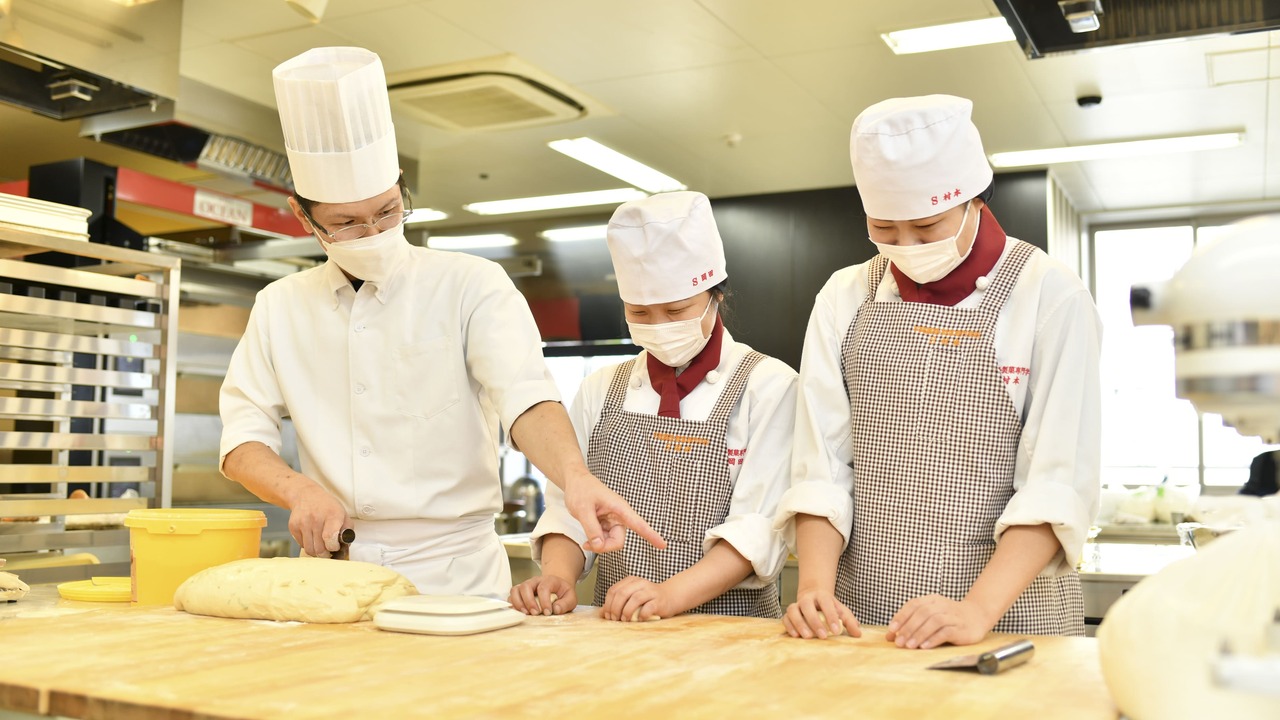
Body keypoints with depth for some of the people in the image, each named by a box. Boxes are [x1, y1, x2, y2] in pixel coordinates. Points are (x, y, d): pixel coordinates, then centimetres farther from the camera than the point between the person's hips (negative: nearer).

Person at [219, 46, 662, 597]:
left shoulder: (473, 287, -2)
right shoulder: (279, 308, 10)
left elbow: (522, 394, -16)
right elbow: (243, 436, 10)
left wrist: (574, 476, -35)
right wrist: (298, 489, -11)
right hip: (333, 572, 3)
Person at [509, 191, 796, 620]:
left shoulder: (767, 386, -1)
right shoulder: (602, 390, 12)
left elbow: (760, 526, -10)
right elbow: (568, 508, 9)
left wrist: (670, 594, -24)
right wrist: (558, 576, -11)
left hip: (727, 629, -3)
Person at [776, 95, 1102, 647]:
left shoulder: (1051, 296, -5)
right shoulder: (844, 298, 5)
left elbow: (1057, 484, -11)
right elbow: (822, 464, 2)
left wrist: (978, 611, -21)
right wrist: (816, 588, -12)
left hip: (1010, 614, -2)